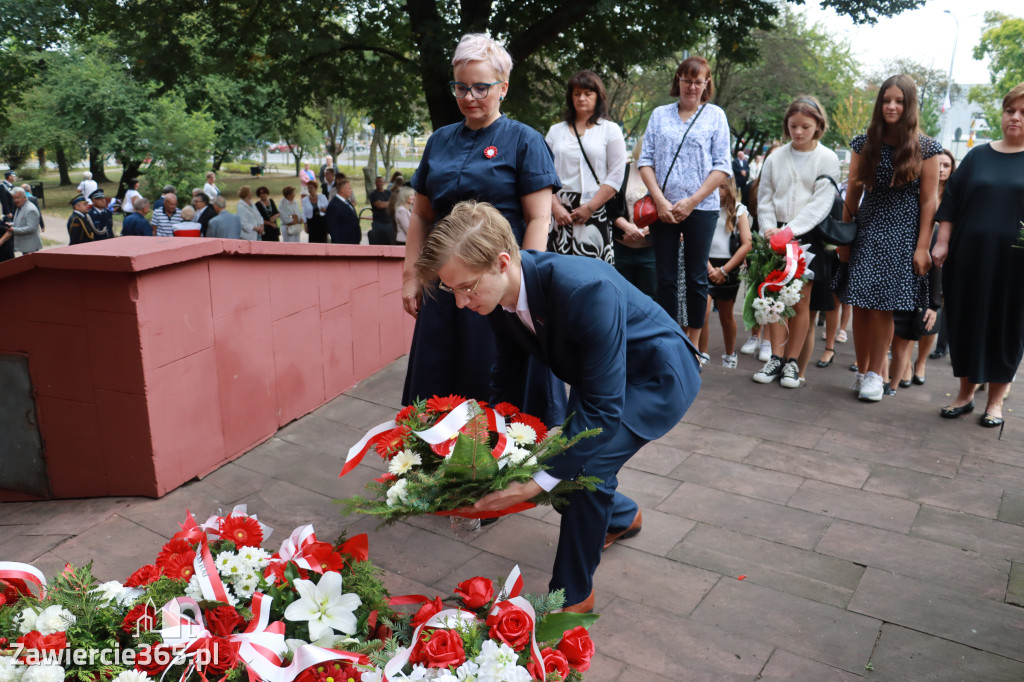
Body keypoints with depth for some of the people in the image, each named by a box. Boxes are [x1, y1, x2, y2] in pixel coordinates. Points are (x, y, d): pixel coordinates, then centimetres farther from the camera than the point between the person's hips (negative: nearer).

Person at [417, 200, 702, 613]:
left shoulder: (586, 290, -40)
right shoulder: (498, 296, -16)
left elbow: (603, 406, -36)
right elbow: (506, 378, -1)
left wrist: (542, 477, -37)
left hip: (659, 376, -7)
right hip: (598, 376, 8)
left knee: (587, 462, -24)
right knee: (564, 458, 5)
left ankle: (573, 594, -2)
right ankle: (622, 517, 38)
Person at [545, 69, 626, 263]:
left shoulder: (610, 130, 9)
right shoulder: (556, 131, 16)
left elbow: (616, 175, 0)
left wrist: (590, 207, -8)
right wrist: (555, 206, -6)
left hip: (597, 213, -2)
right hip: (561, 214, 2)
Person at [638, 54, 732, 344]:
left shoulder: (715, 115, 6)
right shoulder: (660, 114, 11)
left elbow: (722, 167, -1)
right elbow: (645, 160, 5)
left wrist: (691, 202, -10)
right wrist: (660, 200, -9)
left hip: (701, 208, -1)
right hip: (662, 207, 2)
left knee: (696, 276, 5)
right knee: (665, 277, 5)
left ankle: (693, 342, 15)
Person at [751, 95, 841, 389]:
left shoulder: (827, 159, 1)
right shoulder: (775, 158, 9)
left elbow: (821, 202, -8)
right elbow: (764, 198, 10)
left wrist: (792, 229, -19)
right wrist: (769, 228, -8)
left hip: (809, 236, -2)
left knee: (801, 302, -2)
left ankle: (794, 364, 7)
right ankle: (776, 358, 7)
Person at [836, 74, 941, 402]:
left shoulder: (926, 148, 0)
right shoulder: (864, 144, 6)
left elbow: (929, 200, -2)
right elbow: (852, 194, 8)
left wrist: (922, 246, -7)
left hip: (901, 237, -2)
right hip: (865, 233, 2)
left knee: (882, 306, -6)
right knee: (860, 305, 0)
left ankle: (875, 374, 6)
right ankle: (861, 371, 12)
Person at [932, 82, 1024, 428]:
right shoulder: (978, 156, 10)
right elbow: (950, 200, 8)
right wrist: (942, 243, 0)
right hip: (969, 257, 2)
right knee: (966, 321, 7)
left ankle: (995, 399, 19)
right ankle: (966, 392, 21)